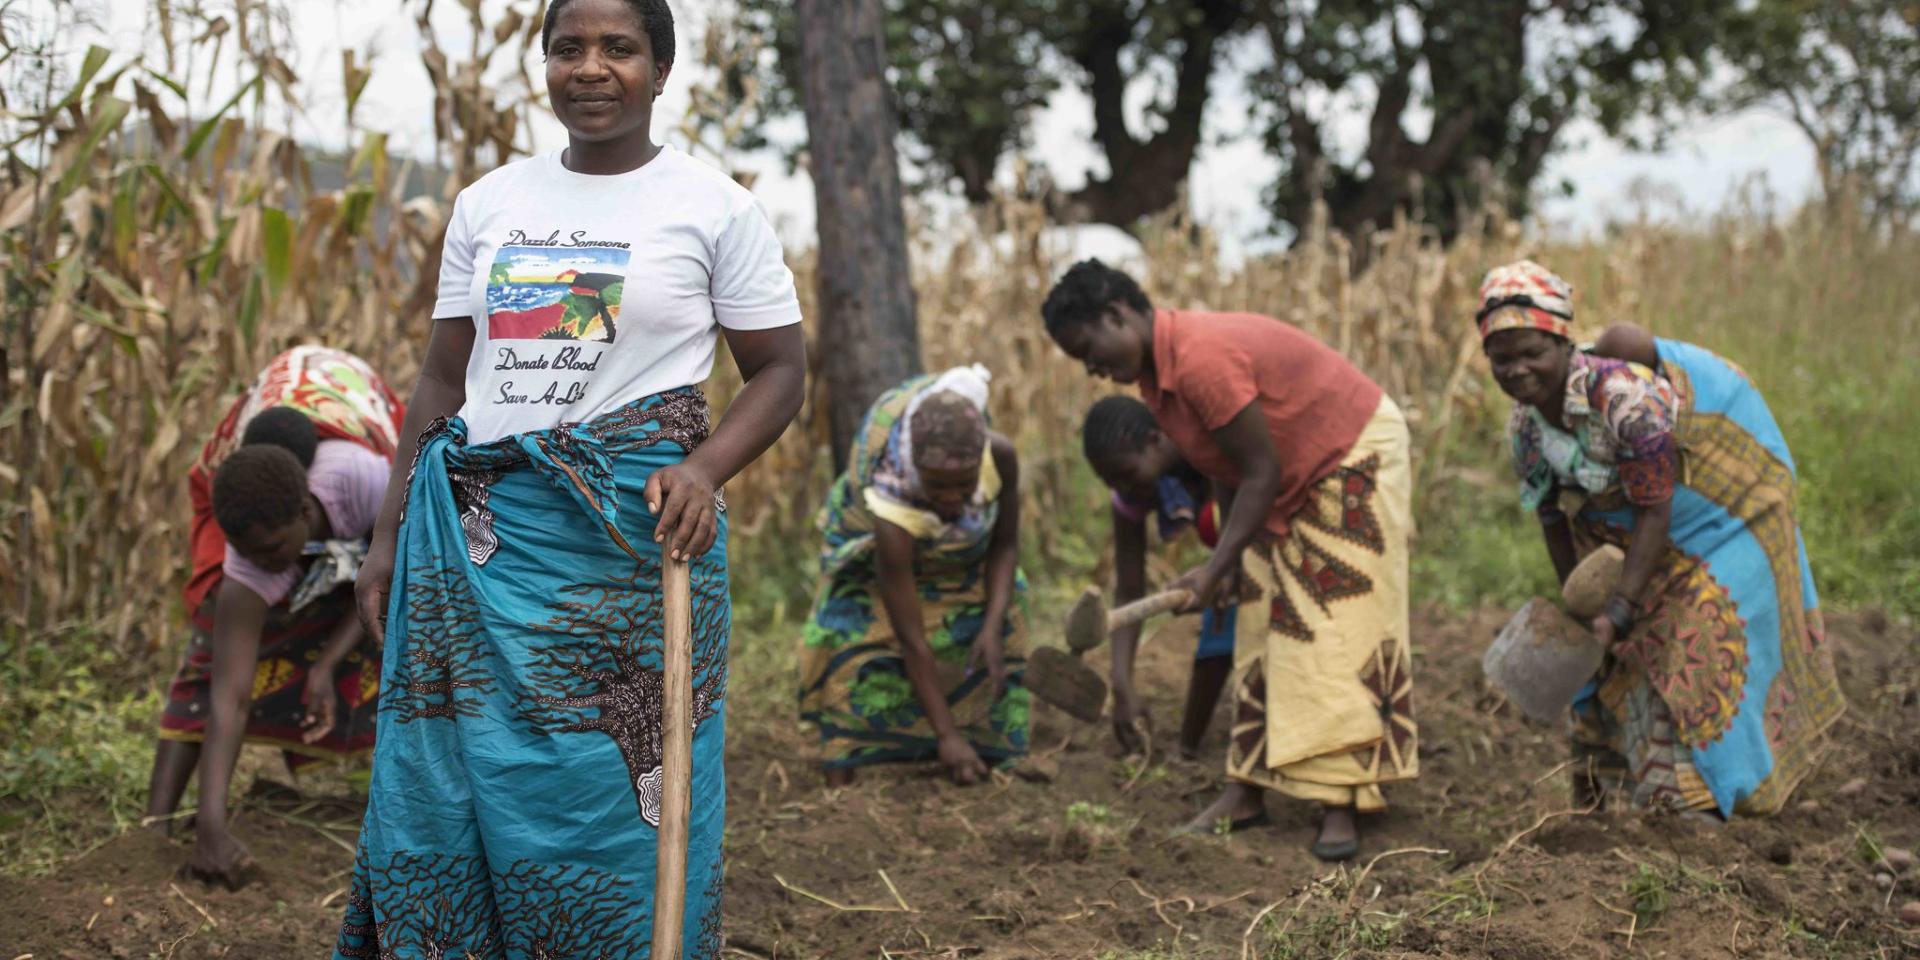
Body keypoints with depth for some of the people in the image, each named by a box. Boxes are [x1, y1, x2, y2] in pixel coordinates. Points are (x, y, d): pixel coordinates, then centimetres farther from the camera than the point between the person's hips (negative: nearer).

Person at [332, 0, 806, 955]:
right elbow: (443, 380, 15)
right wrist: (390, 535, 11)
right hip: (475, 531, 4)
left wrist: (705, 468, -15)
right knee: (442, 785, 2)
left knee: (613, 794, -3)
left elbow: (780, 372, 2)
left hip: (630, 536, -3)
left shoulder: (714, 205, 1)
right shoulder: (488, 203, 12)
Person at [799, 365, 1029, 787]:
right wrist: (946, 734, -37)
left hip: (964, 561, 4)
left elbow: (1005, 545, -16)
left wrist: (993, 627, -29)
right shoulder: (894, 517, -44)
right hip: (872, 556, -4)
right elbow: (912, 640, -39)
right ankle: (840, 788, -15)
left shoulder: (1000, 456, -36)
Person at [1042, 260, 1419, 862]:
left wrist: (1215, 569, -25)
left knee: (1340, 637, -12)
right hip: (1291, 490, 10)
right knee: (1264, 635, 7)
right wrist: (1230, 561, -1)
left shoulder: (1200, 358, -31)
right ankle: (1246, 793, 10)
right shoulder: (1157, 371, 0)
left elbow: (1262, 471, -28)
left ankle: (1340, 807, -12)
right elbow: (1227, 469, 6)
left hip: (1355, 462, -10)